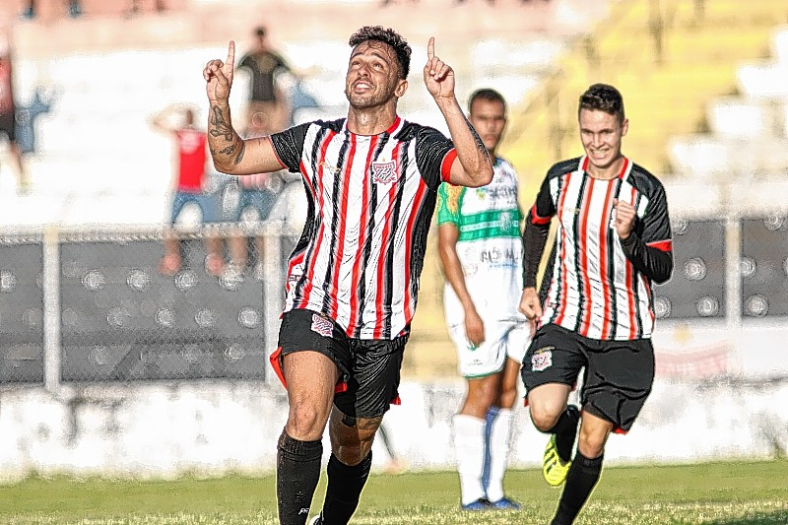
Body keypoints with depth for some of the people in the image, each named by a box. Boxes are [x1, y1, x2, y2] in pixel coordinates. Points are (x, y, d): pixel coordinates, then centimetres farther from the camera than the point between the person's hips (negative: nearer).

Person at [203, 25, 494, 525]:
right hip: (315, 307, 0)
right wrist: (219, 100, -5)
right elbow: (231, 157, 12)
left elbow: (479, 172, -24)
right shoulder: (317, 140, 6)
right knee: (307, 414, -26)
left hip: (383, 328, 0)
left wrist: (446, 100, -33)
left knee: (353, 446, 15)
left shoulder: (419, 147, -5)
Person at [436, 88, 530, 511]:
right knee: (482, 393, -7)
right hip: (476, 296, -7)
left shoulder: (507, 173, 13)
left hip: (512, 297, 7)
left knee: (507, 393, 5)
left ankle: (494, 489, 9)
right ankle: (472, 493, -3)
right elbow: (446, 246, -12)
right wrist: (468, 309, -18)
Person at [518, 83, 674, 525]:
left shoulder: (647, 190, -8)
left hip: (624, 332, -1)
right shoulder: (562, 177, 0)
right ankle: (564, 430, 15)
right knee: (544, 414, -22)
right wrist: (530, 286, 15)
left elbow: (662, 269, -8)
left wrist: (629, 236, -26)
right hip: (563, 320, 1)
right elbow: (537, 223, 22)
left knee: (592, 443, -1)